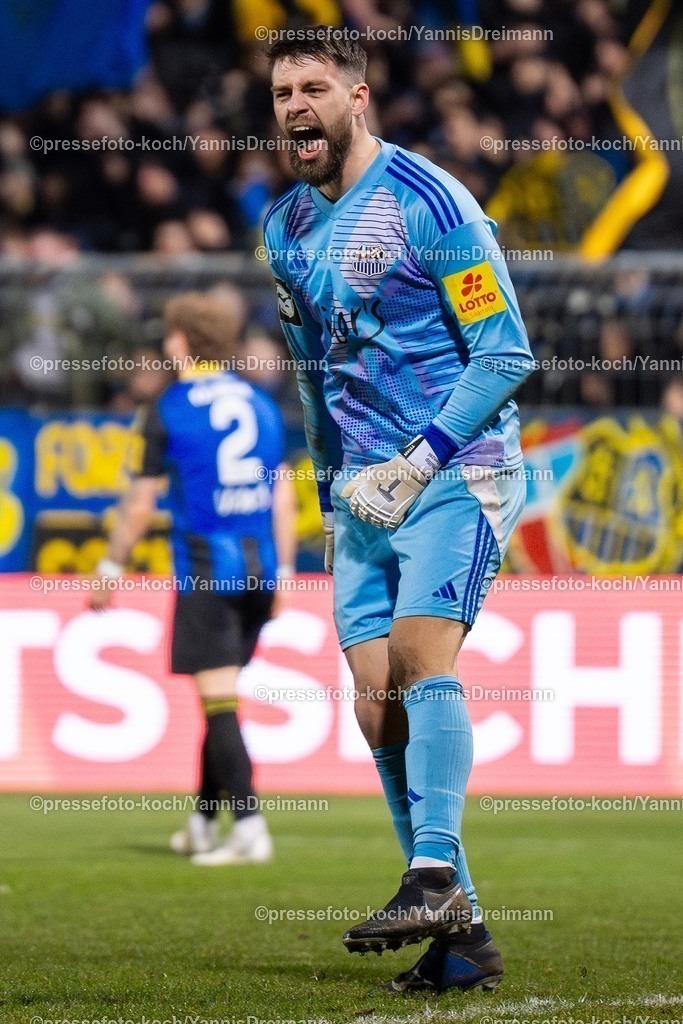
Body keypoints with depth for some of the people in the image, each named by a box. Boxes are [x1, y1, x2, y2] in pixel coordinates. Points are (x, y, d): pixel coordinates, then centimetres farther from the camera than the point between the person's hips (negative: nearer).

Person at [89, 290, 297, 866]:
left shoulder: (170, 409, -3)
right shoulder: (261, 404, 11)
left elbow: (140, 505, -2)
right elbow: (284, 497, 10)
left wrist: (110, 570, 8)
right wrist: (282, 572, 16)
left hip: (205, 571, -5)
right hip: (258, 568, 6)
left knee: (219, 701, -7)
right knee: (221, 697, 16)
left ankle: (251, 830, -17)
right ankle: (203, 823, 24)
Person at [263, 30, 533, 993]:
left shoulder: (428, 202, -10)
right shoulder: (285, 228, 13)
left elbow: (506, 353, -11)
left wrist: (418, 464, -15)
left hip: (456, 472, -7)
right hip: (364, 491, 7)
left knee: (422, 654, -26)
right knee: (377, 708, -2)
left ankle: (434, 879, -31)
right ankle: (463, 940, 1)